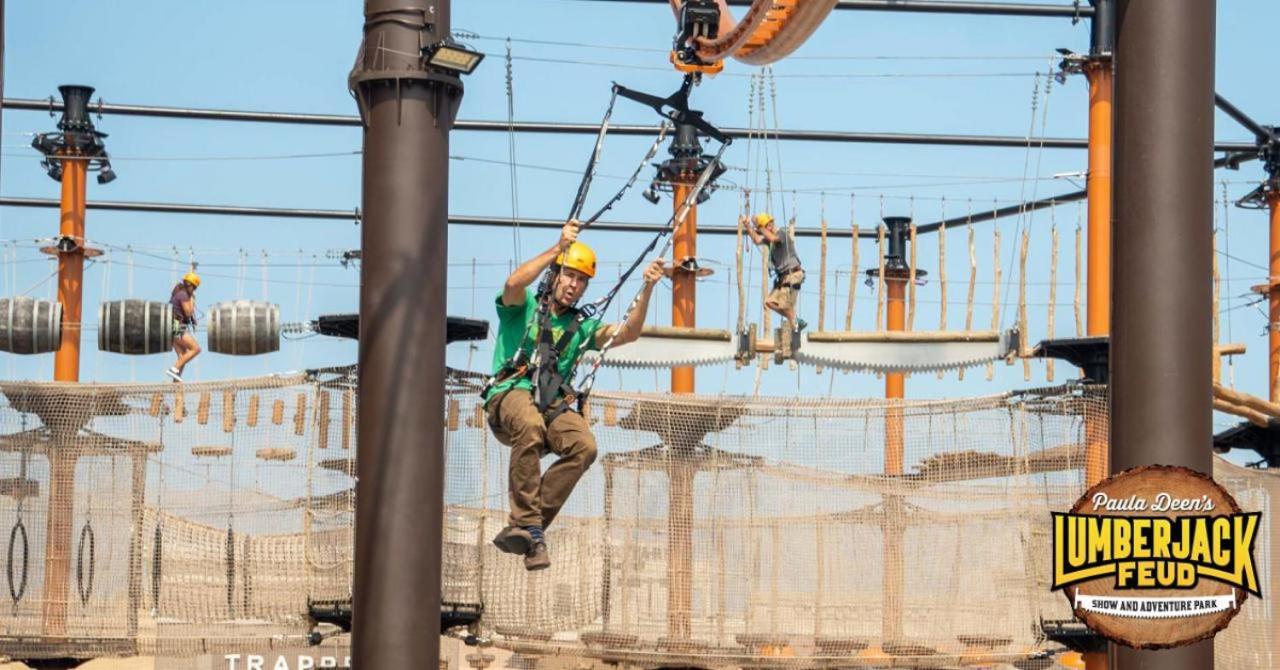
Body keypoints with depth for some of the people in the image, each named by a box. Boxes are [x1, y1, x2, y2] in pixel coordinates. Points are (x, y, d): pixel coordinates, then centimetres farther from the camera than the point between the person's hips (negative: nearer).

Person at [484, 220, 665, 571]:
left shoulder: (581, 327, 24)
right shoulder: (524, 307, 12)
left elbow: (627, 333, 9)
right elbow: (514, 283, -12)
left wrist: (646, 290, -2)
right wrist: (559, 248, -14)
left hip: (552, 407, 4)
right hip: (509, 397, -4)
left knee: (585, 446, -28)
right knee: (530, 424, -40)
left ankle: (524, 527, -25)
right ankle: (529, 525, -38)